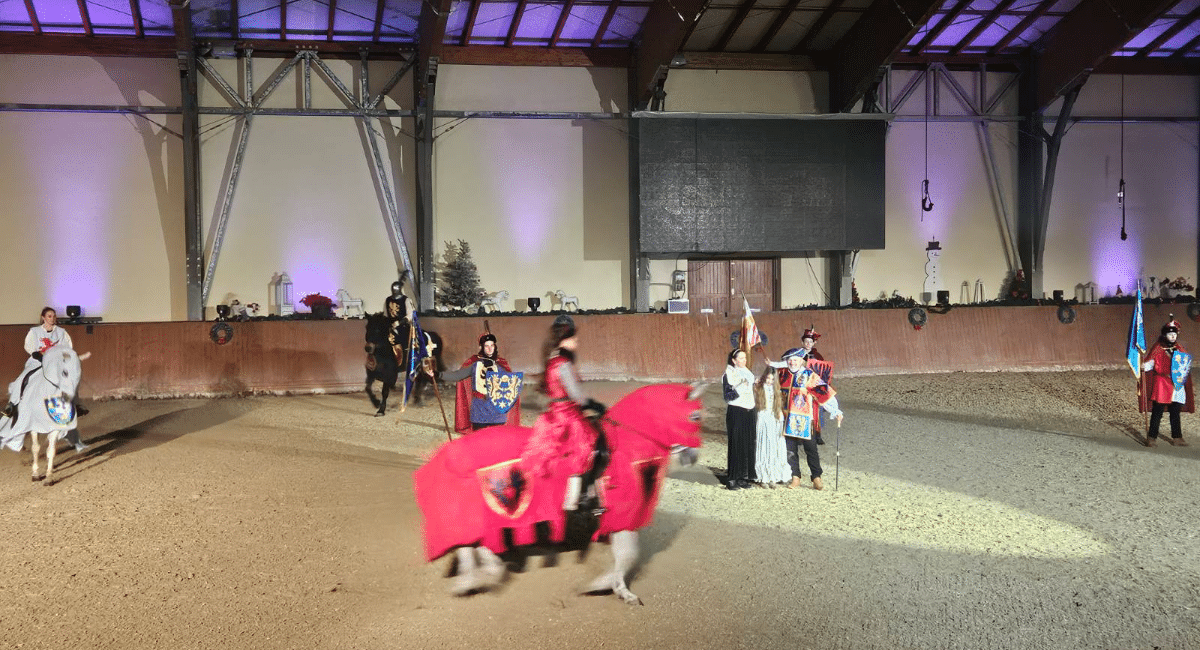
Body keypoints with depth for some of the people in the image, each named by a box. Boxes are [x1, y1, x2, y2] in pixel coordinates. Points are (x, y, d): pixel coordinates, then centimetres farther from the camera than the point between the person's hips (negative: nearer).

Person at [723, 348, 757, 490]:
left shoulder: (748, 373, 15)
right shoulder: (729, 375, -6)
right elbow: (728, 395, -14)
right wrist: (739, 389, -27)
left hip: (749, 412, 7)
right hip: (735, 413, -7)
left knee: (749, 445, 6)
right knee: (736, 445, -6)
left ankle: (744, 476, 14)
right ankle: (732, 479, -2)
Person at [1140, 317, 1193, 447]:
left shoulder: (1179, 349, 11)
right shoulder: (1158, 348, -3)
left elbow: (1186, 365, 19)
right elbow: (1150, 363, -9)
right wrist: (1144, 366, -29)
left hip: (1177, 386, 5)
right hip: (1162, 385, -5)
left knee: (1175, 413, 9)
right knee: (1157, 412, -5)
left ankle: (1177, 438, 17)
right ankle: (1152, 437, 1)